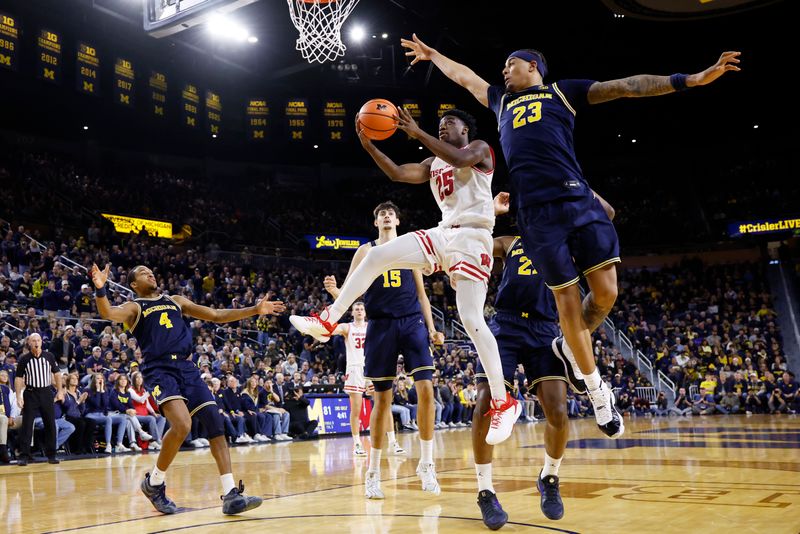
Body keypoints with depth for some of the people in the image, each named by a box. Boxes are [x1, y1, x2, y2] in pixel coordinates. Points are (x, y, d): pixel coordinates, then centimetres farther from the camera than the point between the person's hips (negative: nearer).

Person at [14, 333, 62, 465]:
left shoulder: (49, 356, 2)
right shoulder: (24, 359, -3)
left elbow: (57, 373, 9)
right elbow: (19, 378, -1)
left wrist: (59, 391, 5)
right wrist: (18, 397, -8)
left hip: (47, 393, 2)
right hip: (30, 394, -2)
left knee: (50, 424, 4)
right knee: (27, 425, -3)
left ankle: (51, 455, 13)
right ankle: (24, 455, 2)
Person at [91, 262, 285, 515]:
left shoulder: (176, 301, 24)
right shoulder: (134, 307, 10)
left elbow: (217, 315, 25)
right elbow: (108, 314, -13)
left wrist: (255, 310, 20)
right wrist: (100, 288, -34)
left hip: (186, 367, 5)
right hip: (159, 370, -5)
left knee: (216, 424, -7)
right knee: (182, 425, -27)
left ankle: (231, 495, -4)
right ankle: (154, 482, -1)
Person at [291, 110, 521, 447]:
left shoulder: (480, 149, 4)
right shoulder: (433, 163, 24)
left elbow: (460, 160, -19)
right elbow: (398, 174, 11)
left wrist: (417, 133, -19)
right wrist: (368, 145, 0)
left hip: (472, 237, -7)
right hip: (442, 234, 7)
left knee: (471, 320, -16)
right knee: (376, 257, -7)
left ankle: (503, 403, -9)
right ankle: (327, 322, -1)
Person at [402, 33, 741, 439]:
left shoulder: (563, 91, 17)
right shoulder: (501, 101, 27)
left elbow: (625, 86, 7)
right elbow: (462, 75, 41)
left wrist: (691, 79, -2)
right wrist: (432, 54, 51)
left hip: (578, 201, -1)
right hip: (537, 212, 1)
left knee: (606, 292, -8)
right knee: (568, 302, -1)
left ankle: (569, 347, 22)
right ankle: (597, 390, 14)